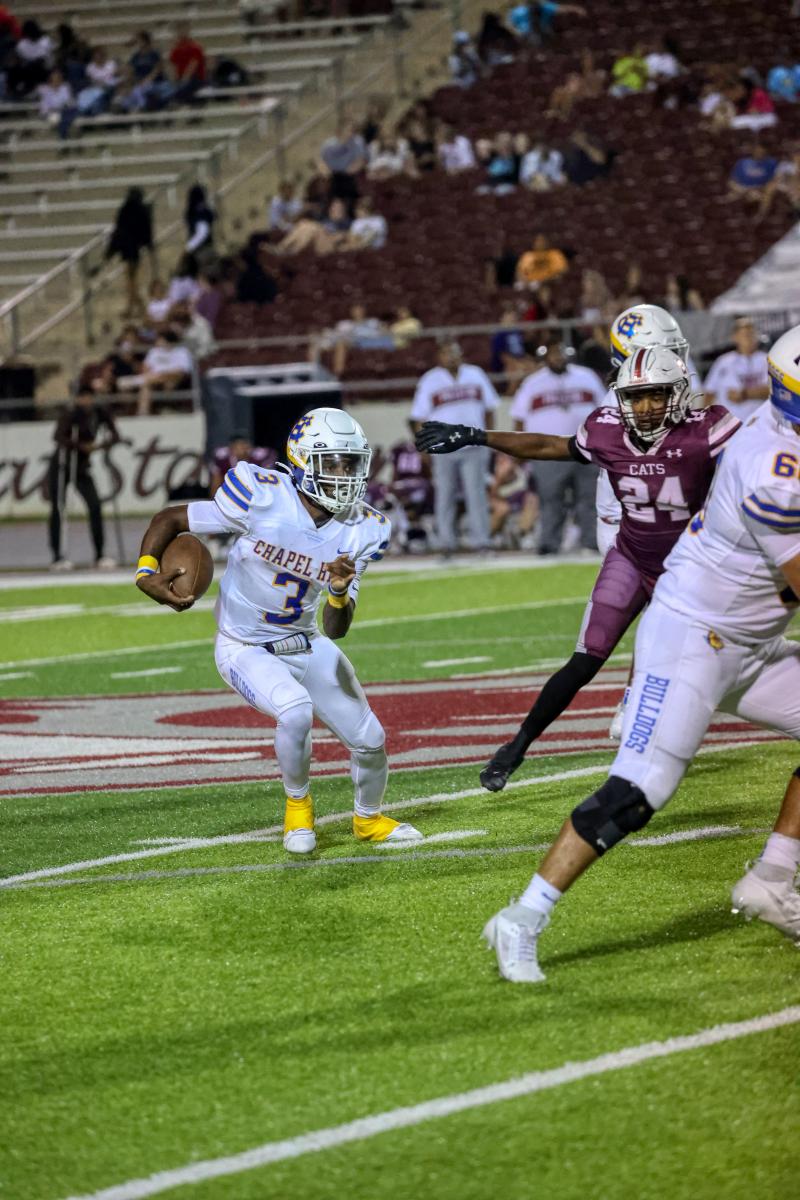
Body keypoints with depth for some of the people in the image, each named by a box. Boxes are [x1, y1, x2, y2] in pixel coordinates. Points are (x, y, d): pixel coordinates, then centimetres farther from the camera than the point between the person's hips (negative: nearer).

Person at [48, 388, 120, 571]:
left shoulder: (100, 413, -6)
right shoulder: (70, 415, -21)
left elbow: (114, 436, -4)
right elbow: (59, 437, -35)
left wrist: (103, 444, -25)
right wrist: (83, 446, -42)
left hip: (82, 467, 4)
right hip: (61, 467, -4)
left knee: (95, 506, -6)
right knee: (57, 510, -2)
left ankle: (99, 556, -1)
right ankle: (57, 557, 2)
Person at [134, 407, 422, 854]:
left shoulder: (361, 532, -11)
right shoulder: (261, 498, -25)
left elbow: (336, 630, -11)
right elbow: (169, 519, -13)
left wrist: (340, 591, -32)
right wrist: (147, 573, -30)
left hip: (307, 645, 5)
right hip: (246, 649, -5)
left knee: (369, 740, 4)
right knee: (295, 709, -32)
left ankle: (369, 819, 37)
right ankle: (298, 807, -2)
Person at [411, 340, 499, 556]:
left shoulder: (476, 375, 8)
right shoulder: (430, 381, 1)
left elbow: (489, 408, 14)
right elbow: (420, 417, 2)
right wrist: (424, 445, -6)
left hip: (473, 448, 1)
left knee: (476, 495, -1)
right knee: (444, 497, 2)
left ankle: (481, 542, 1)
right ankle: (445, 545, 7)